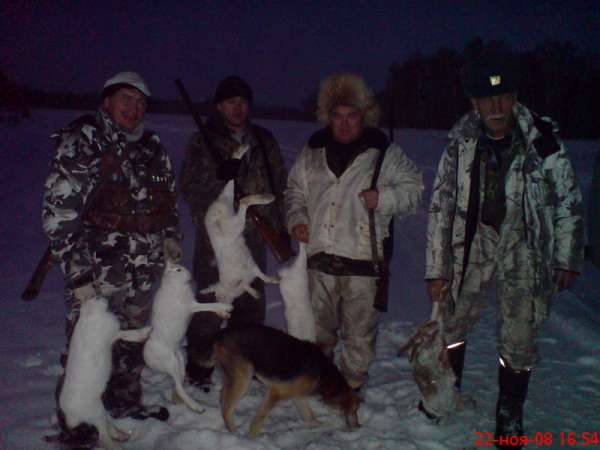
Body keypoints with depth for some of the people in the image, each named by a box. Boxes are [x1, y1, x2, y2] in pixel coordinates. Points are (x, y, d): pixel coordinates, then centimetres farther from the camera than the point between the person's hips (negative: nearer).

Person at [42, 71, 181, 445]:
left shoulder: (153, 146, 11)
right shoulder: (82, 142, -8)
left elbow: (169, 198, 24)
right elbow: (58, 211, -13)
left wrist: (171, 238, 11)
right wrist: (77, 270, -18)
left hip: (144, 268, 6)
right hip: (97, 267, -6)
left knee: (133, 339, 19)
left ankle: (125, 401, 38)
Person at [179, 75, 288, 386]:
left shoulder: (264, 141, 11)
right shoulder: (202, 143, -1)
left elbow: (279, 184, 16)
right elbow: (189, 189, -8)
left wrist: (280, 228, 12)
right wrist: (219, 176, -25)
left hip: (255, 236, 5)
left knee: (251, 303, 15)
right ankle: (199, 364, 13)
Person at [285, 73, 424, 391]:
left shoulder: (384, 152, -2)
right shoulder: (313, 151, 8)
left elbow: (414, 187, 4)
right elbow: (295, 190, 19)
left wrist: (385, 198, -14)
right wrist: (297, 219, 2)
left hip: (363, 258, -3)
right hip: (319, 256, 3)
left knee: (360, 329, 7)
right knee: (318, 324, 17)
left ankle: (352, 384, 27)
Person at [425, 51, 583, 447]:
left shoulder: (543, 139, -13)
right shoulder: (461, 143, -9)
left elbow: (568, 201, -2)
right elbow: (441, 205, -4)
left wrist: (568, 260, 0)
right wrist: (437, 269, -5)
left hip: (525, 247, -1)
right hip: (475, 241, 2)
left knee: (519, 339, 3)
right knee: (453, 322, 9)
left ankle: (510, 415, 27)